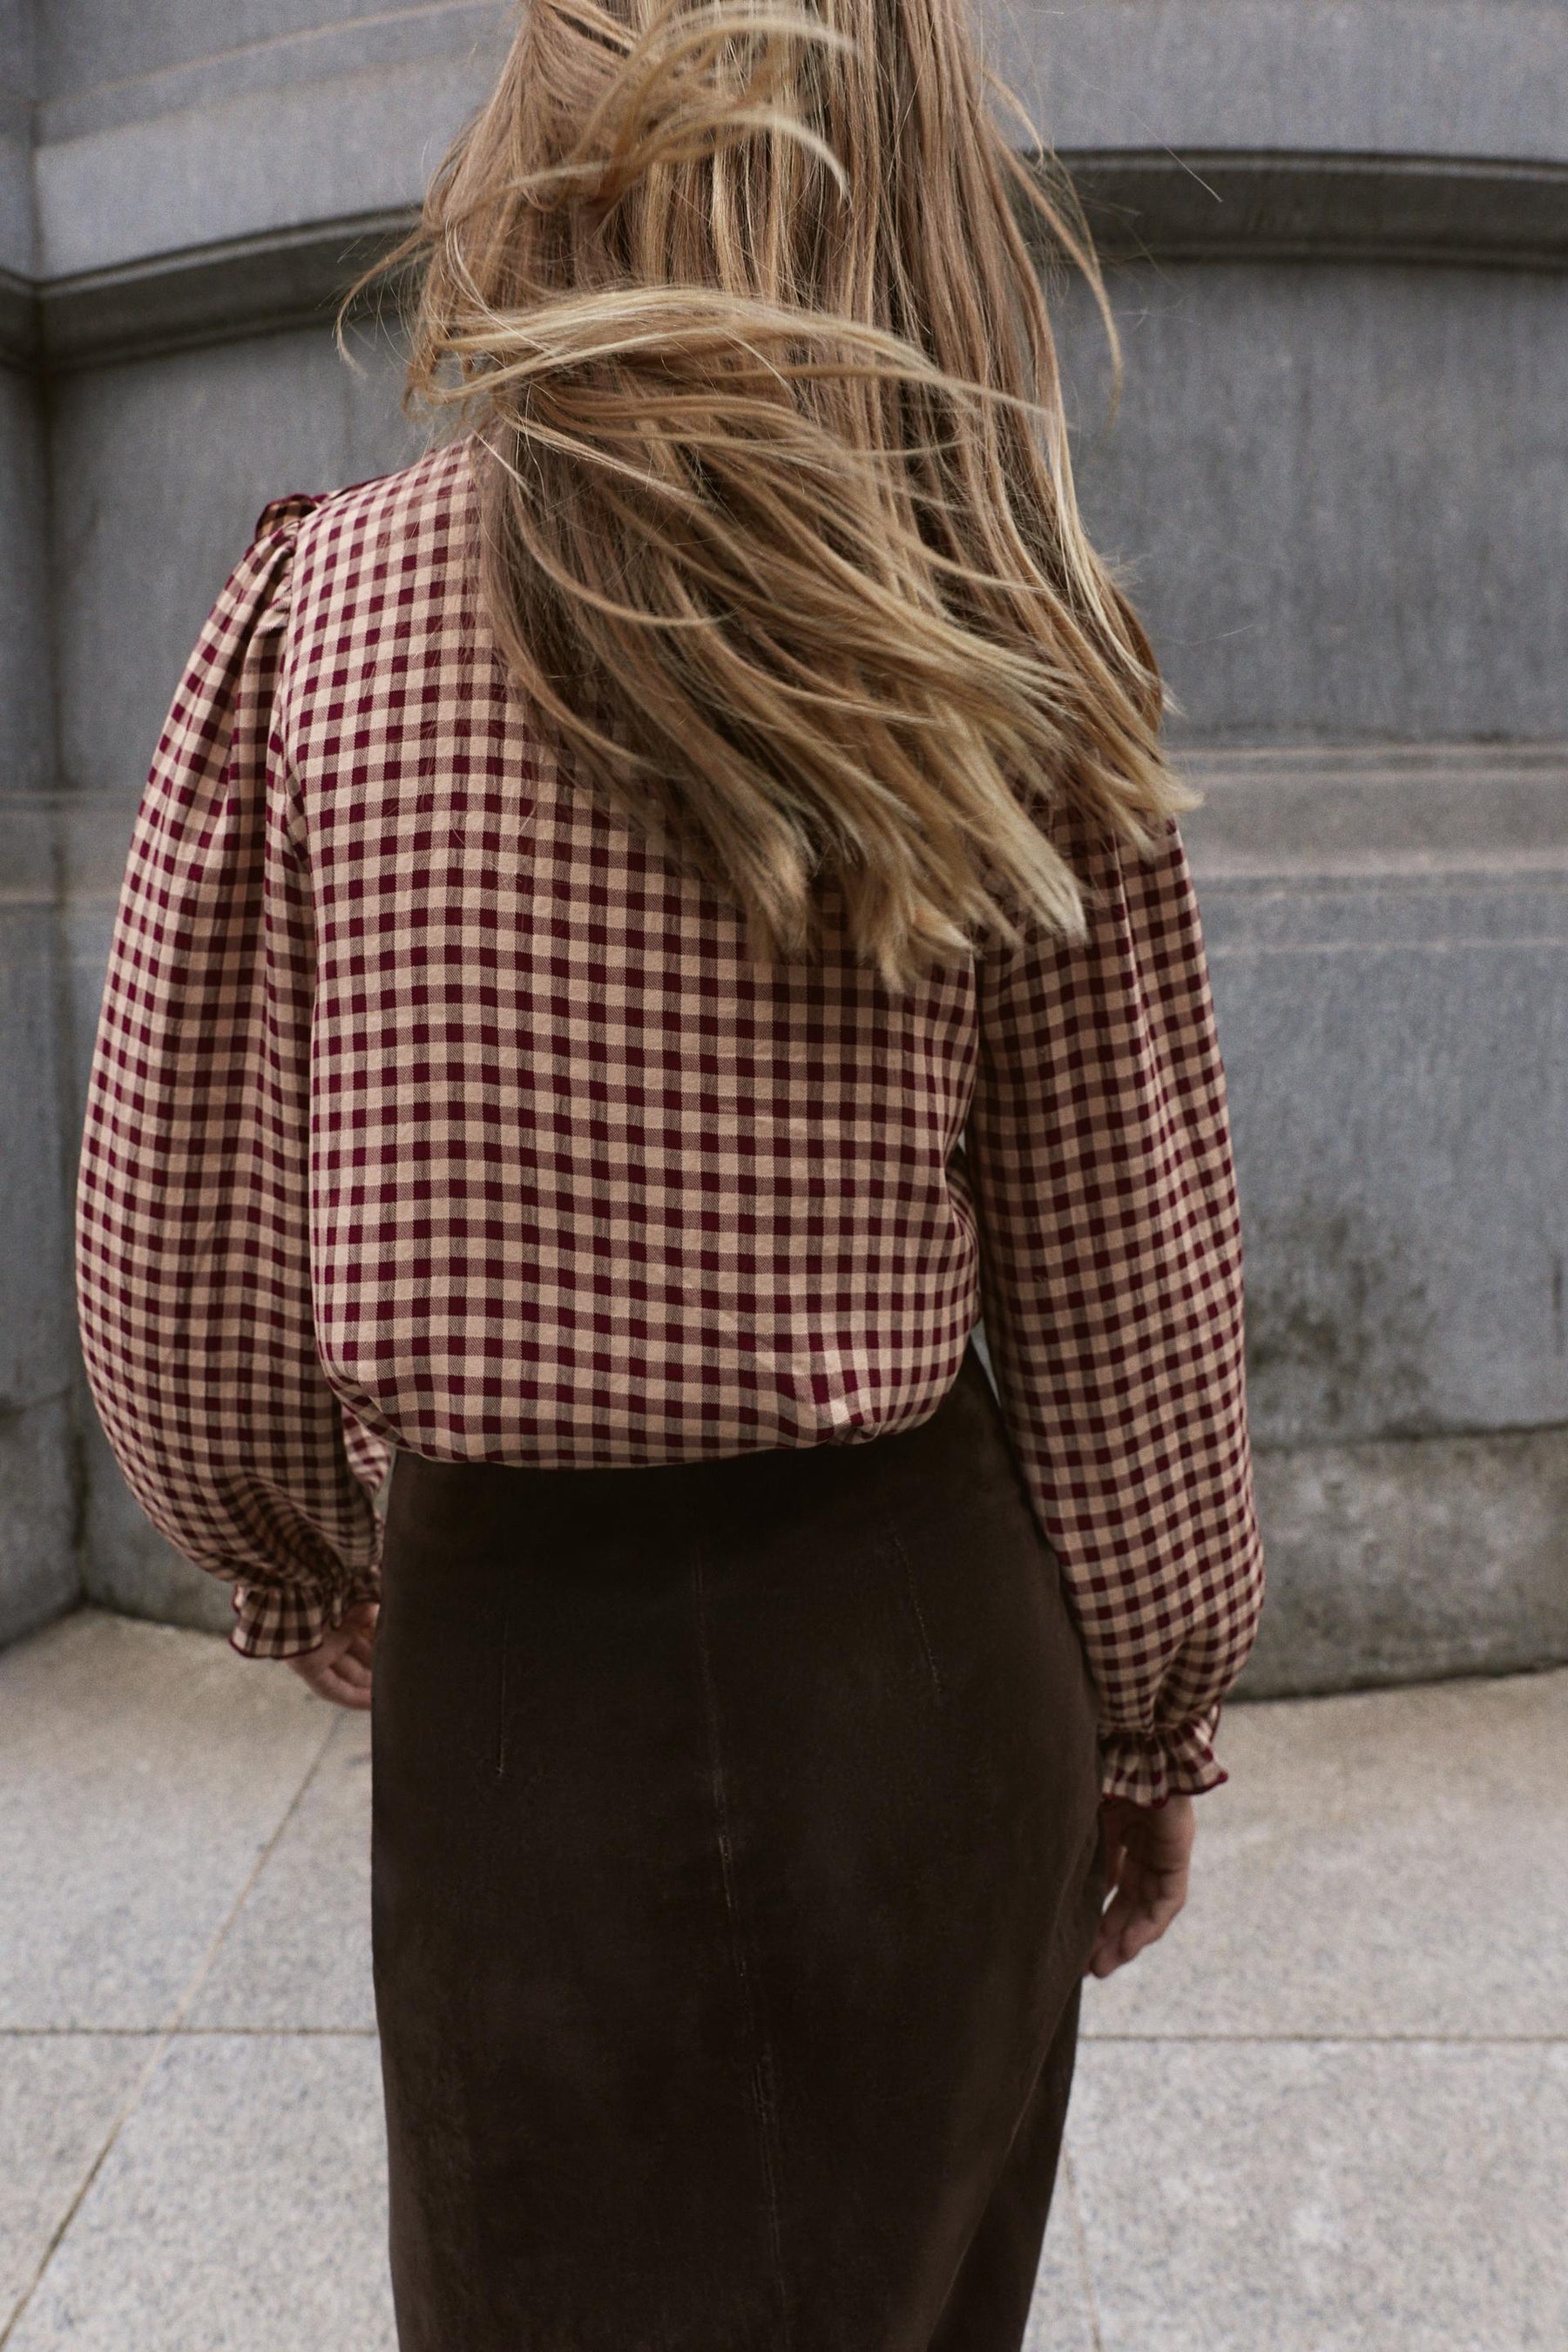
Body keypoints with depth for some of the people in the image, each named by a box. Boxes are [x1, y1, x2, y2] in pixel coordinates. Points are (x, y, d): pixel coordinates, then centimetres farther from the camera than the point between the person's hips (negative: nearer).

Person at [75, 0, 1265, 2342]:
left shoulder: (317, 609, -9)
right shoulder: (1006, 662, -6)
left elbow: (178, 1259, -6)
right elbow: (1125, 1301, -4)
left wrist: (315, 1587, 13)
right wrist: (1152, 1724, 11)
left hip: (518, 1648, -2)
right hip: (922, 1641, 3)